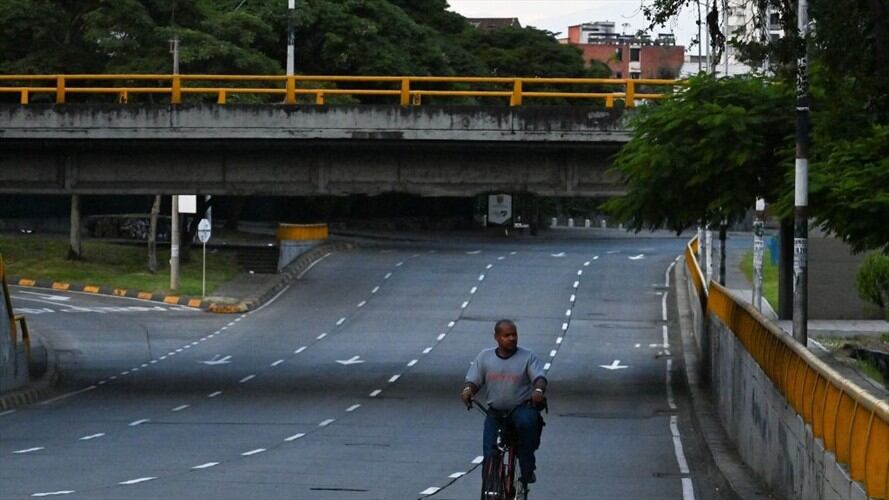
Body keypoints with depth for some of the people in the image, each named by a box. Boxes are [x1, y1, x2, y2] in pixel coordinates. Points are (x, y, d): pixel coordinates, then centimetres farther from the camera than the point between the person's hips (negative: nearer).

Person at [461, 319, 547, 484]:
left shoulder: (528, 357, 0)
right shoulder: (485, 357, 7)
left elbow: (539, 377, -10)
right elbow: (473, 380, 6)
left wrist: (539, 390, -34)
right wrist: (468, 390, -19)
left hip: (522, 408, -2)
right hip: (495, 413, 2)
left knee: (526, 422, -37)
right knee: (490, 456, -9)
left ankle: (527, 470, -21)